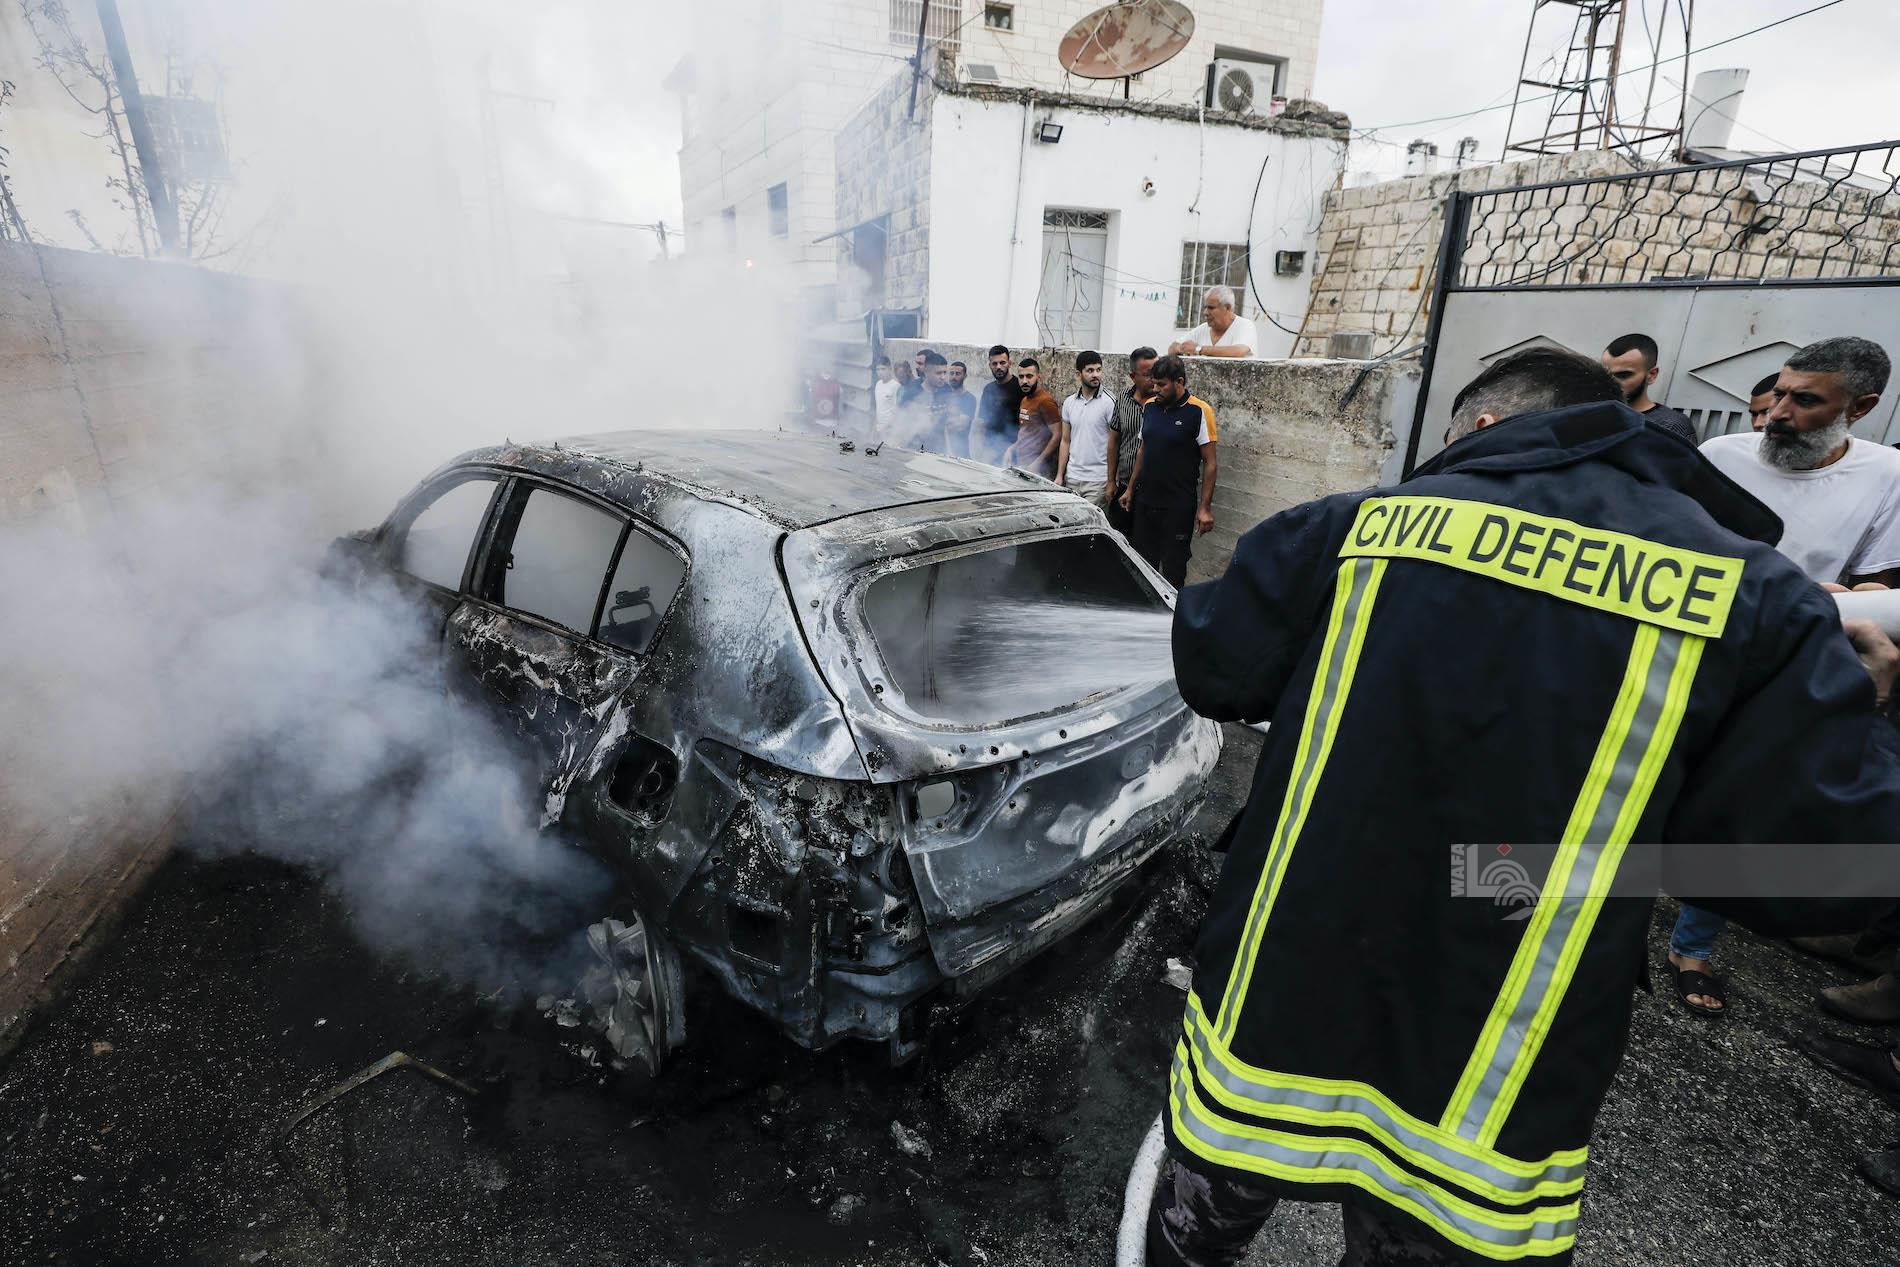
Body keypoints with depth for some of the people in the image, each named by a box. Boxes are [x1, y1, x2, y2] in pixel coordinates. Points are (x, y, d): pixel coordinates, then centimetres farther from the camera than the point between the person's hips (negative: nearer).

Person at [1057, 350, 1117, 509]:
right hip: (1072, 478, 5)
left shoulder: (1109, 402, -6)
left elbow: (1114, 444, -8)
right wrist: (1059, 475, 9)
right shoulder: (1069, 403, 10)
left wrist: (1111, 481, -12)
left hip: (1097, 480, -5)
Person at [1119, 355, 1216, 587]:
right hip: (1144, 502, 6)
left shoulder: (1199, 411, -11)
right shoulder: (1150, 407, 7)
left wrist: (1205, 508, -13)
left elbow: (1210, 463, -10)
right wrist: (1130, 489, 17)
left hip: (1178, 507, -6)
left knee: (1173, 568, 3)